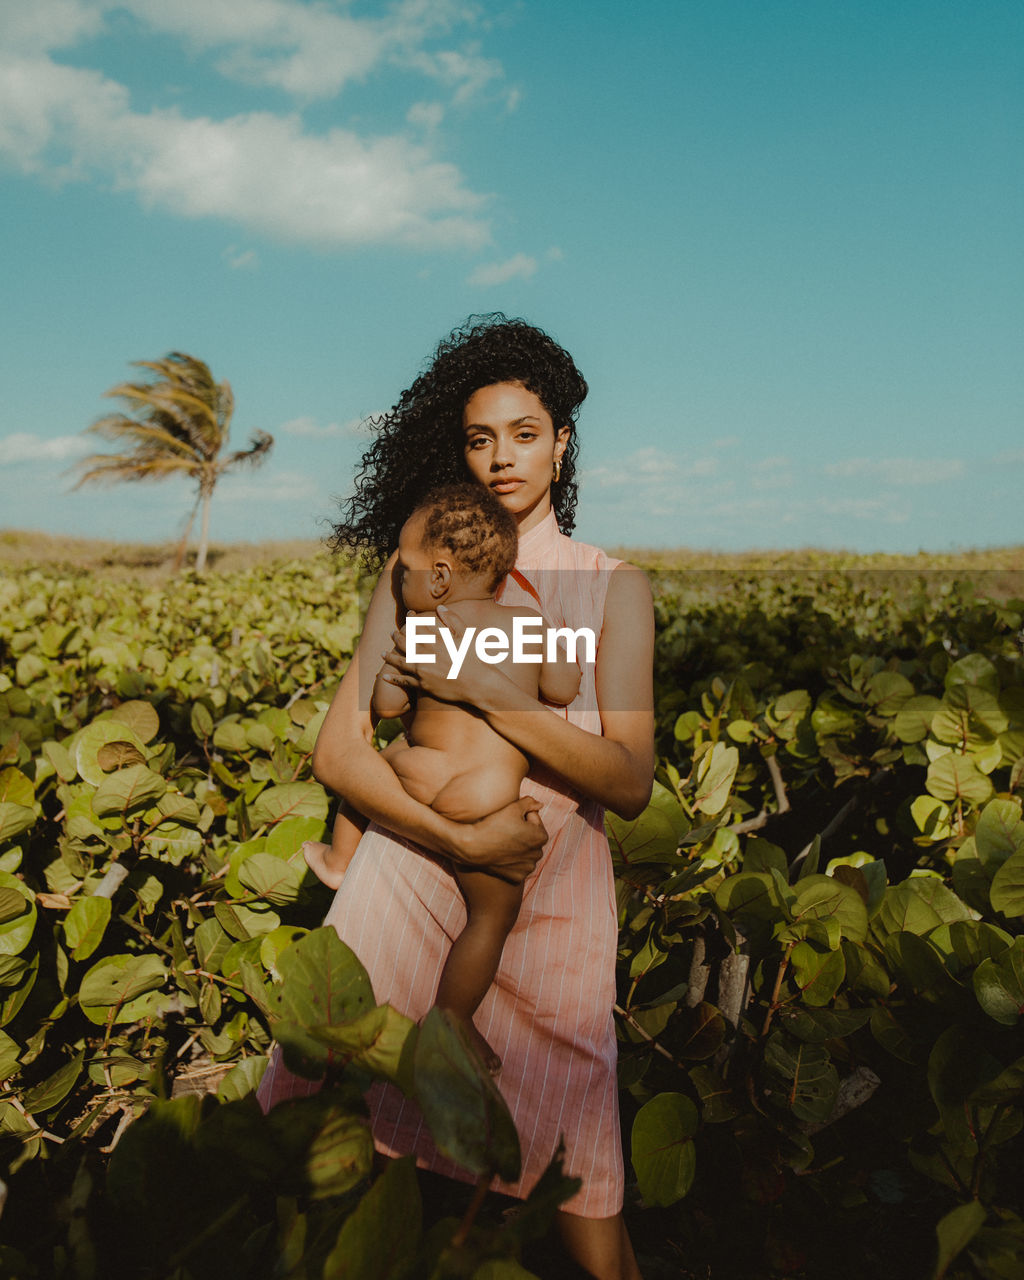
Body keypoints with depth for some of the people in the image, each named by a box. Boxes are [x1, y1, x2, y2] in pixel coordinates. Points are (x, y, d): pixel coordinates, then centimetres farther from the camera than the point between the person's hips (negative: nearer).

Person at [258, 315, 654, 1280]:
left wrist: (485, 688, -14)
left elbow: (630, 783, -7)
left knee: (578, 1192, 5)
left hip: (551, 906, 0)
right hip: (412, 878, 1)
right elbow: (337, 752, -1)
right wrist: (464, 840, -15)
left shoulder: (613, 586, 3)